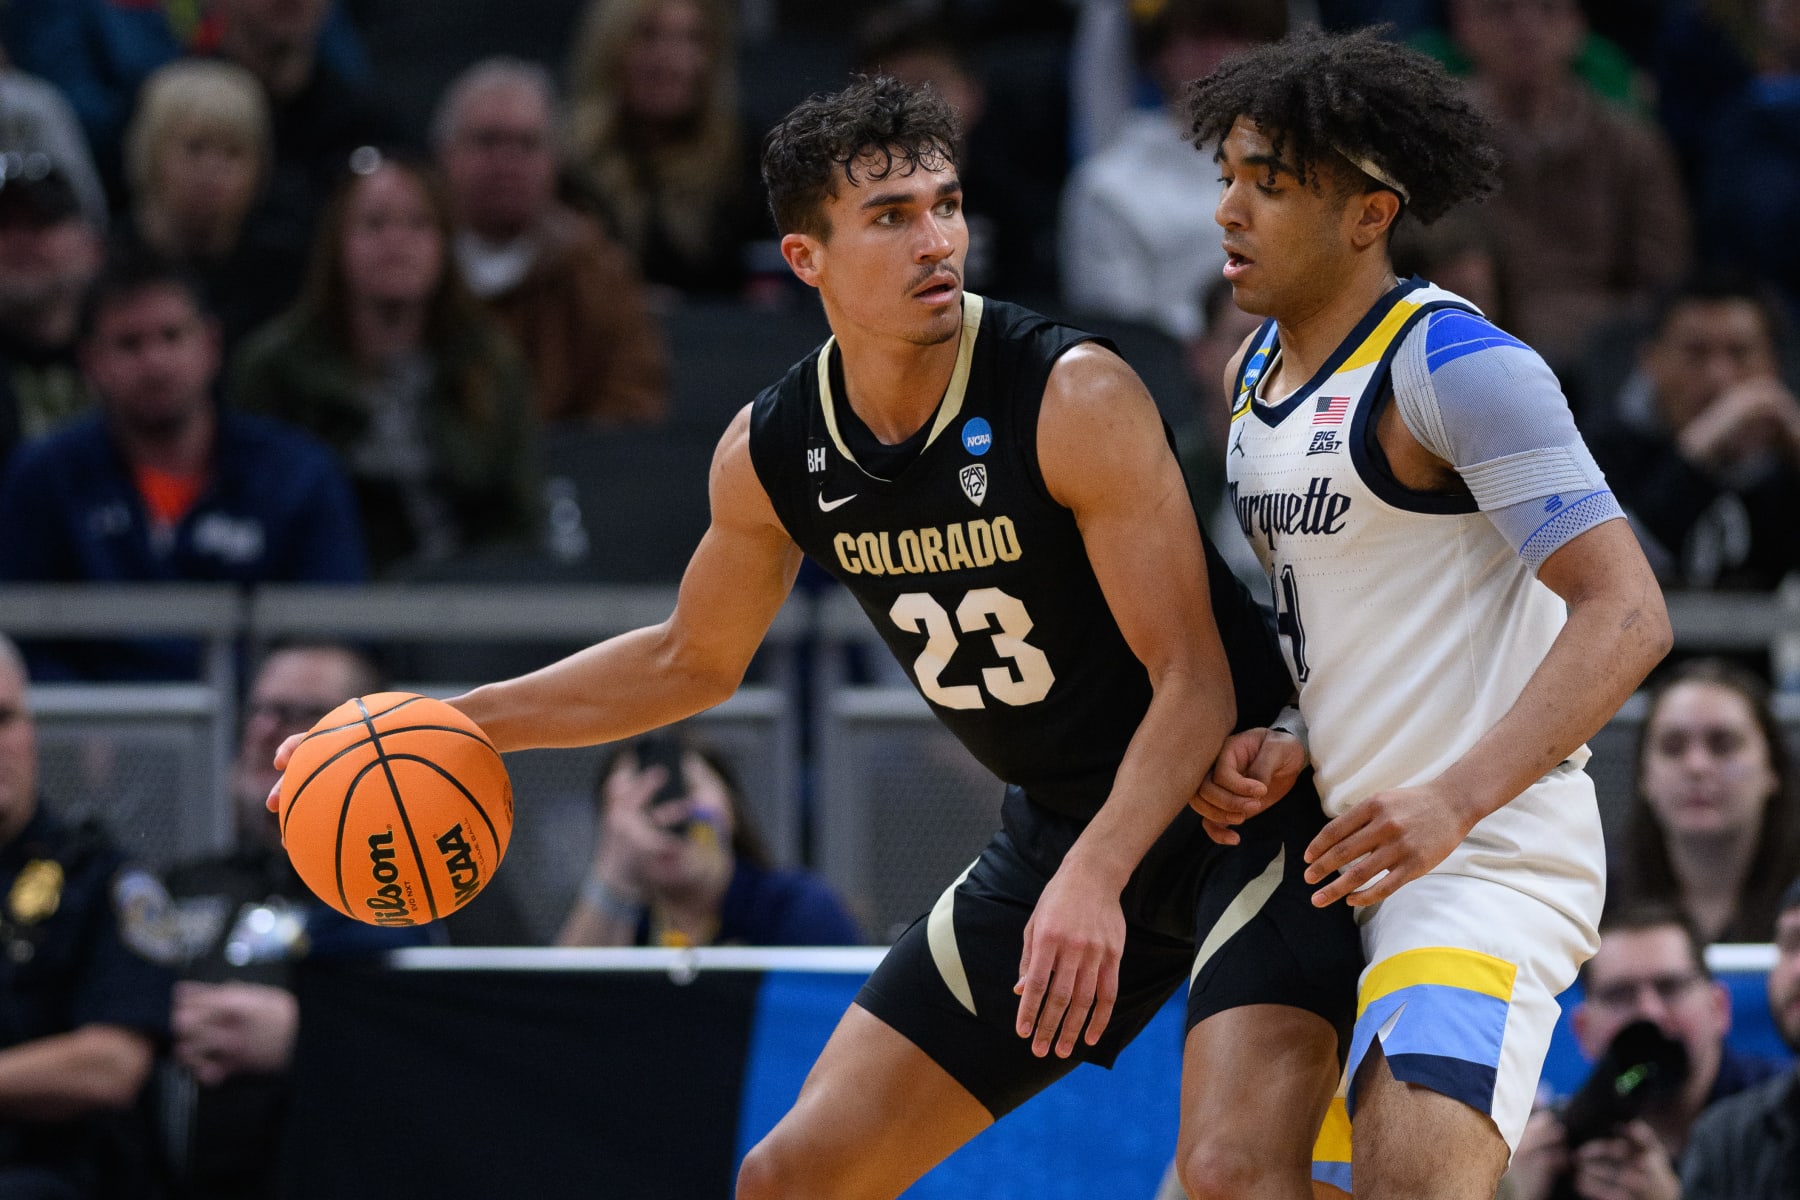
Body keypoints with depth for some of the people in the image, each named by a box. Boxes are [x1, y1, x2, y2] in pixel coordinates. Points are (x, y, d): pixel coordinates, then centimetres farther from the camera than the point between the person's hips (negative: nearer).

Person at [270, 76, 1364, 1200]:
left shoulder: (1074, 397, -22)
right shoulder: (771, 453, -4)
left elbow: (1194, 682, -23)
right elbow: (695, 659, 16)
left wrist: (1096, 878, -37)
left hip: (1237, 802, -6)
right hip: (1060, 828, 6)